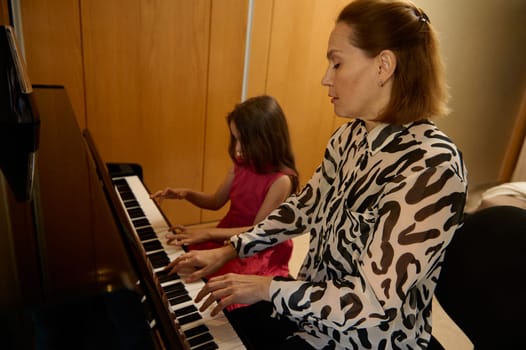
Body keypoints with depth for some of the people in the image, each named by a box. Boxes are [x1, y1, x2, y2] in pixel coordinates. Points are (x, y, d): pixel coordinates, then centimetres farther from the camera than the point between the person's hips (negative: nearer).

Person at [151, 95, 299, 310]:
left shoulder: (281, 180, -22)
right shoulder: (242, 165, 0)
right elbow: (215, 202, 11)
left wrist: (208, 233, -26)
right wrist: (186, 194, -7)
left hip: (258, 254, -7)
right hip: (227, 238, 7)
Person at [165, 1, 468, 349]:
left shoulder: (433, 166, -29)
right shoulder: (351, 135, -4)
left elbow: (374, 304, -29)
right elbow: (304, 207, 6)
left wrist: (268, 288, -21)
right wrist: (230, 250, 0)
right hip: (315, 307, 6)